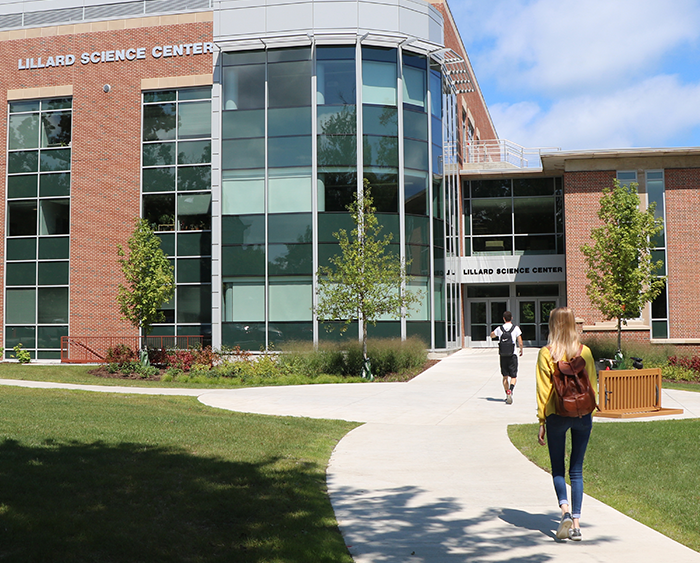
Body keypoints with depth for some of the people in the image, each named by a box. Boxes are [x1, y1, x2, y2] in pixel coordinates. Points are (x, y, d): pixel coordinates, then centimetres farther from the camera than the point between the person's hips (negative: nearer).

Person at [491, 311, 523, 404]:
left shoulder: (499, 329, 2)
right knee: (513, 377, 0)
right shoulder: (516, 328, -5)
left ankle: (507, 394, 16)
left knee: (505, 377, 13)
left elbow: (492, 335, 22)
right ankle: (510, 390, -25)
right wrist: (521, 351, 13)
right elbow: (520, 343, -6)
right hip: (512, 355, -2)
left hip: (503, 356, 2)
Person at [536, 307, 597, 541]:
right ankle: (576, 522, 8)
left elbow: (544, 390, -6)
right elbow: (592, 385, 5)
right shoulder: (585, 352, -1)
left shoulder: (546, 354, -8)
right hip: (582, 415, 2)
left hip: (557, 415, -2)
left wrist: (542, 421, 1)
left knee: (558, 468, 11)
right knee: (576, 470, 9)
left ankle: (565, 510, -11)